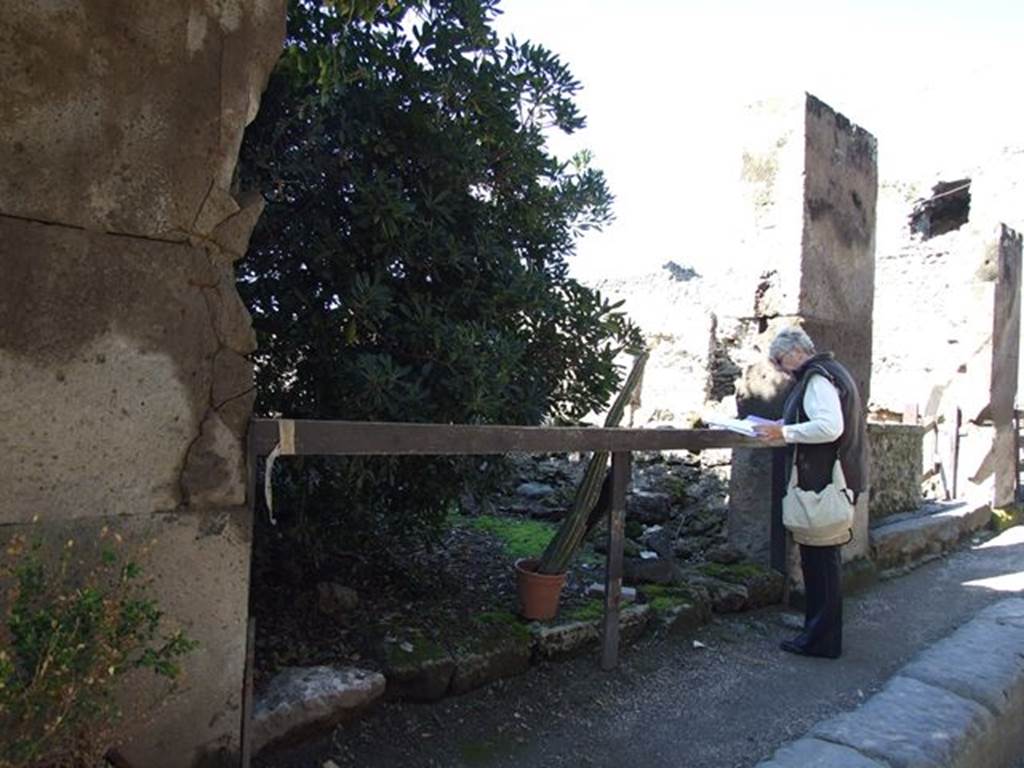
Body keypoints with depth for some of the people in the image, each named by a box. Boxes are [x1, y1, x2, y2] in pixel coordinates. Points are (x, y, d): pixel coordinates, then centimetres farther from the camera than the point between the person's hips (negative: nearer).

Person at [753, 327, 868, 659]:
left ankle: (821, 640, 8)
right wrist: (787, 431, 14)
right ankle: (820, 631, 29)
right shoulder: (830, 372, 17)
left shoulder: (817, 378, -16)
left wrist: (785, 431, -19)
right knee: (823, 558, 18)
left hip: (823, 482, -11)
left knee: (820, 559, -2)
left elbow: (830, 427, -27)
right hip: (831, 479, 11)